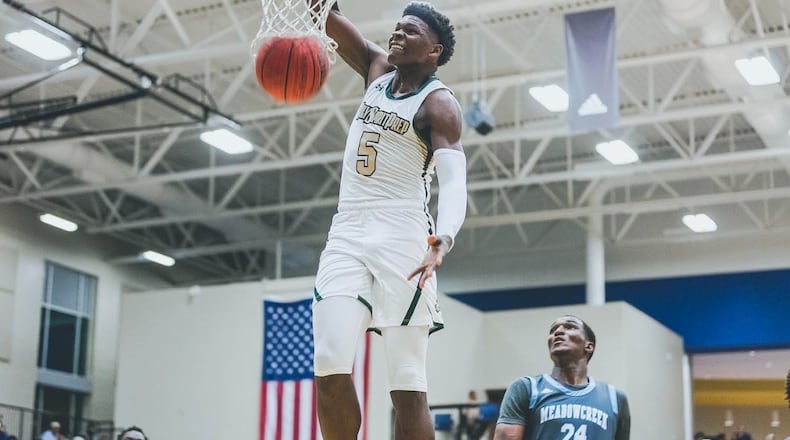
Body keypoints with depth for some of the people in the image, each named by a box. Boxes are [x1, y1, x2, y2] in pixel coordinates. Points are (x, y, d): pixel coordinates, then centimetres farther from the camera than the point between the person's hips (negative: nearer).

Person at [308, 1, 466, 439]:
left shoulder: (439, 104, -5)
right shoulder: (377, 68, 15)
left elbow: (454, 180, -19)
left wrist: (443, 240, -37)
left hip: (401, 238, -5)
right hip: (347, 232, 5)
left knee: (407, 382, -7)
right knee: (330, 366, -11)